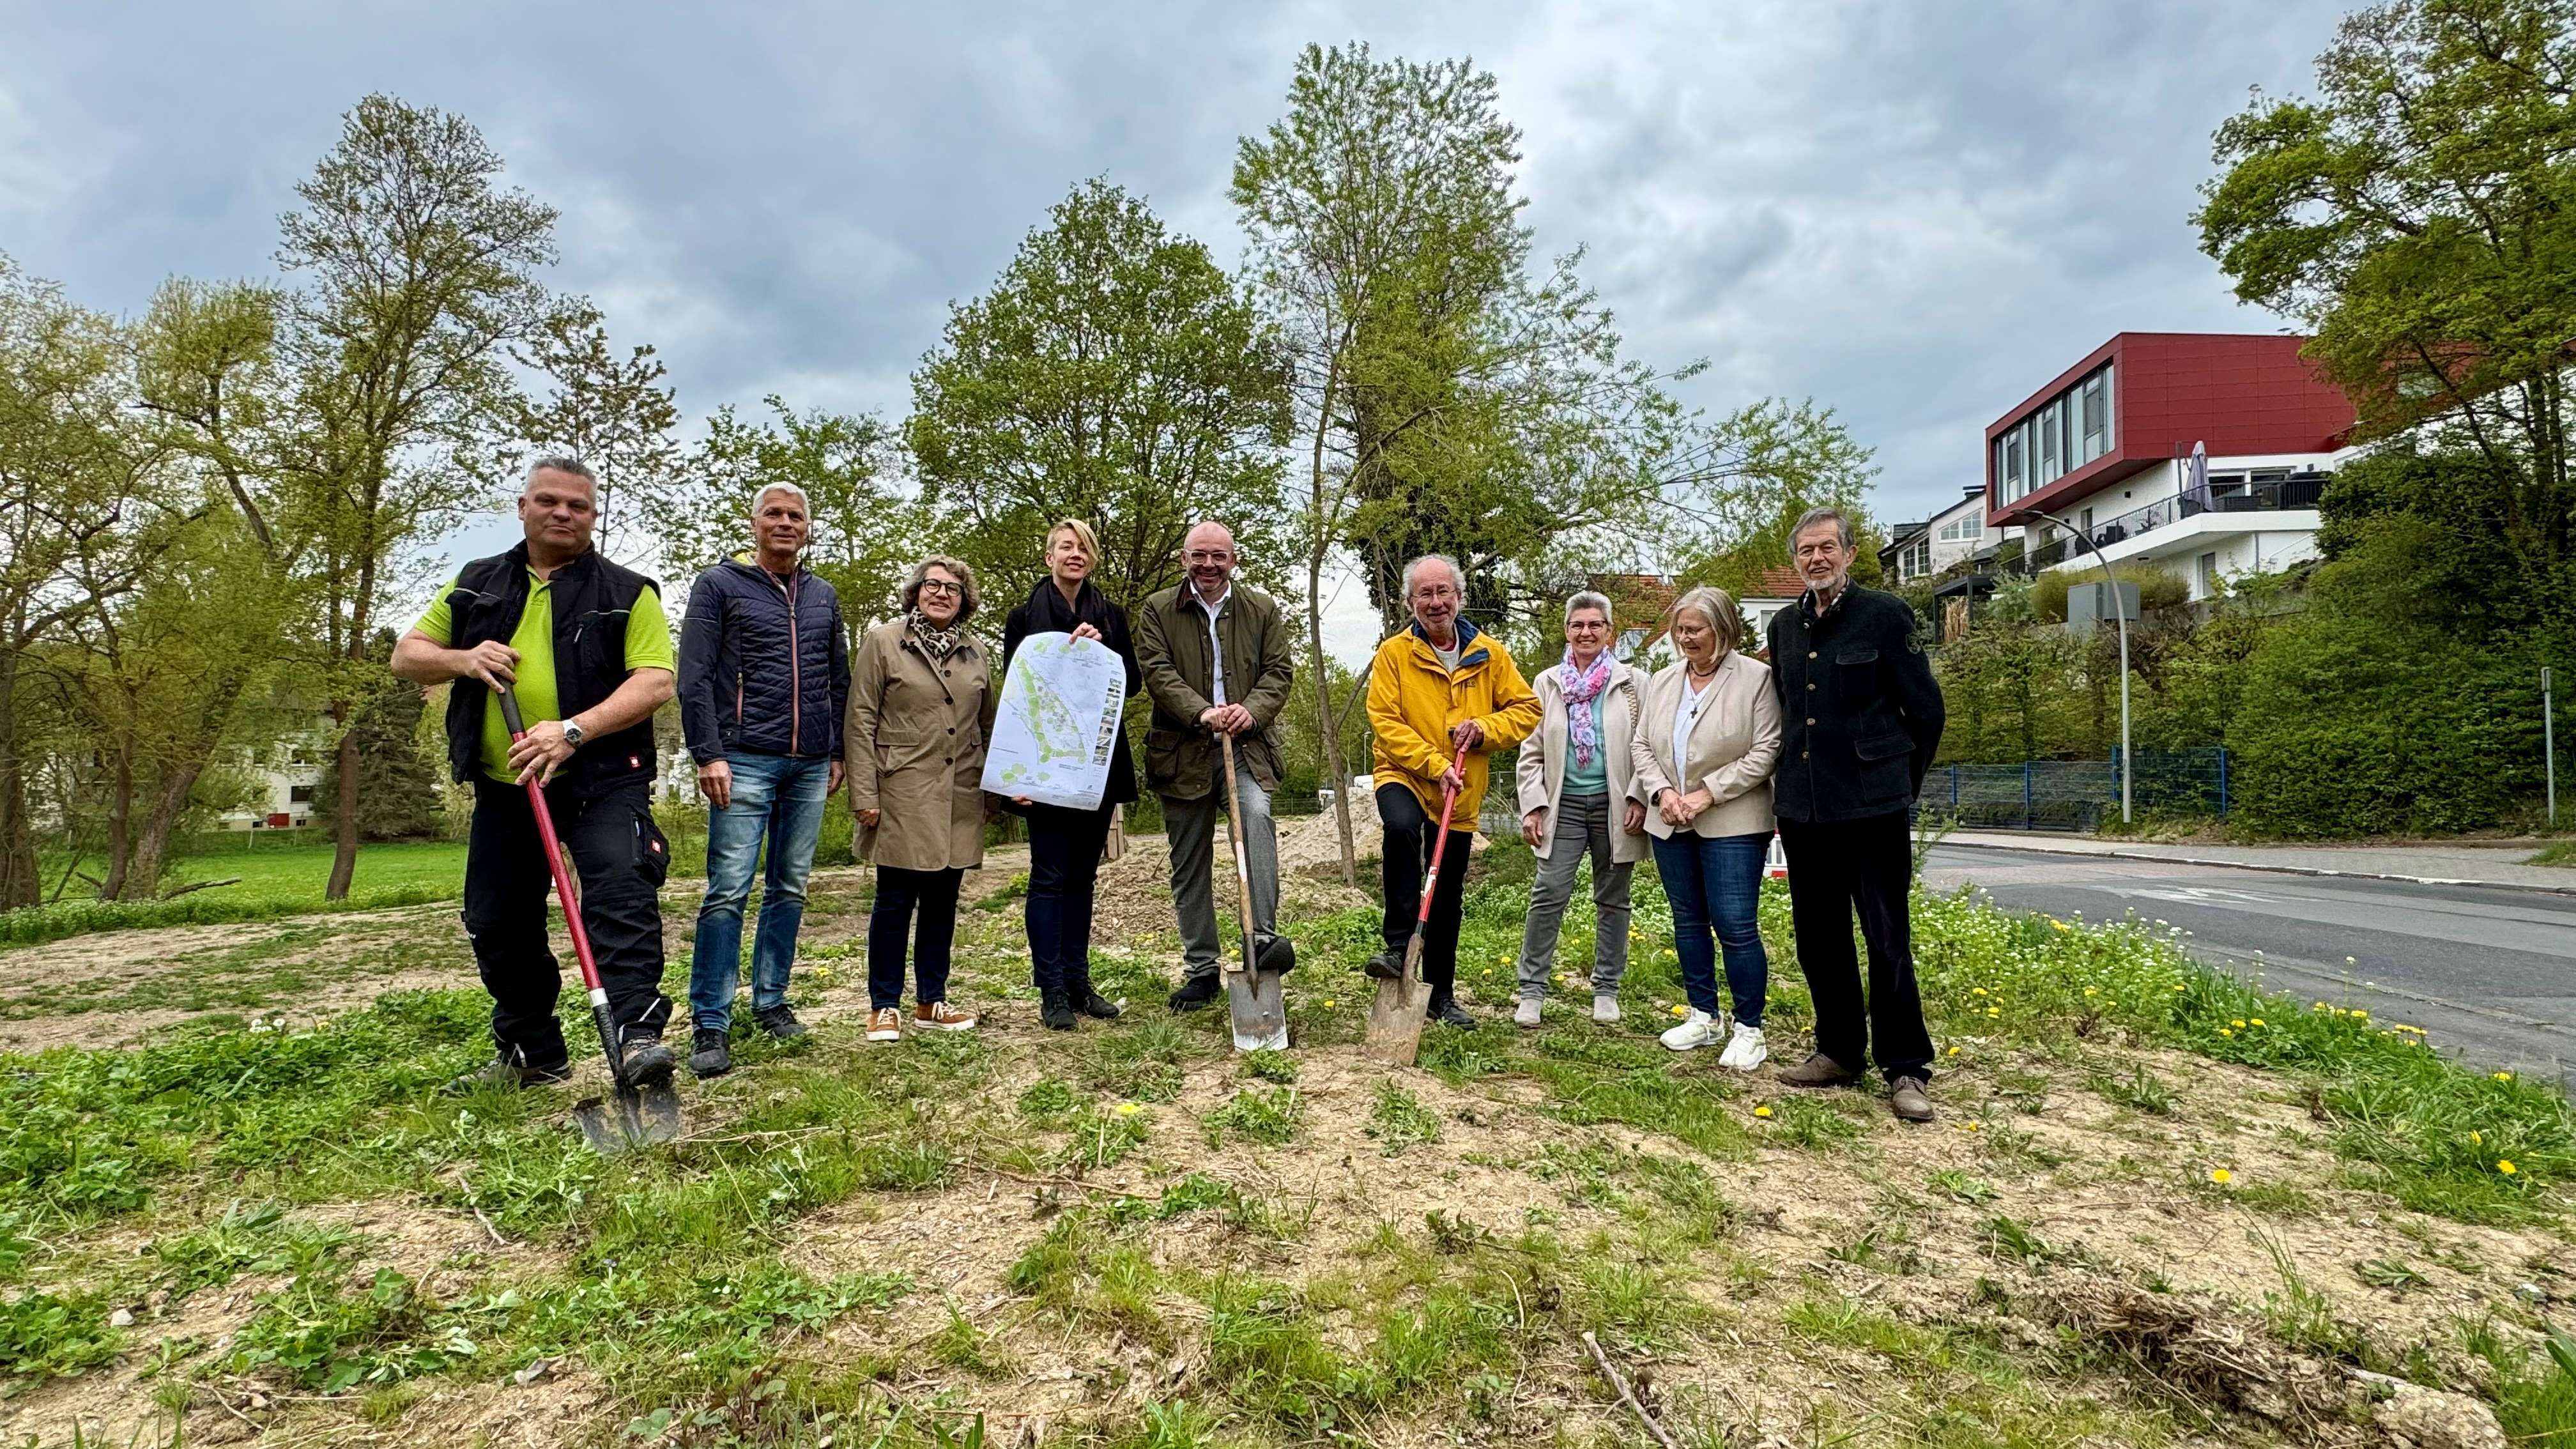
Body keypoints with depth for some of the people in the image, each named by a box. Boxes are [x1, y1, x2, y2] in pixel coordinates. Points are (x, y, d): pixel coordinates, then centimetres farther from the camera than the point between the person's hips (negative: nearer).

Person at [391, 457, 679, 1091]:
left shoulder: (627, 593, 1)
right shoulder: (476, 585, 15)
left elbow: (655, 682, -11)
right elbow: (407, 654, 18)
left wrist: (574, 730, -22)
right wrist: (461, 659, -5)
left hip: (601, 781, -5)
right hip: (501, 788, 5)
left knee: (621, 890, -24)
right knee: (498, 926, 12)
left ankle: (637, 1033, -24)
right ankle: (532, 1055, 27)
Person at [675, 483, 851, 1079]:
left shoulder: (824, 596, 16)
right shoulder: (718, 586, 3)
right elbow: (694, 678, -4)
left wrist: (836, 753, 13)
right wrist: (708, 754, -12)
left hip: (809, 766, 5)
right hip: (745, 761, -5)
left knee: (790, 889, 9)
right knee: (728, 890, -8)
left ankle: (770, 1001, 21)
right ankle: (710, 1024, -2)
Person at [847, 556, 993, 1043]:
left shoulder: (975, 651, 12)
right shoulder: (882, 642, 0)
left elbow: (988, 723, 17)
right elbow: (860, 723, -3)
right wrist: (864, 795, -9)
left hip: (960, 797, 4)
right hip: (904, 796, -4)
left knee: (942, 901, 10)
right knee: (896, 901, 1)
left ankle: (931, 1002, 21)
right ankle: (884, 1006, 14)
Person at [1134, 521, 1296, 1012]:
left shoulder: (1262, 609, 9)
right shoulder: (1157, 610, 4)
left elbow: (1280, 670, 3)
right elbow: (1157, 672, -7)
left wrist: (1251, 711, -17)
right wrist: (1201, 713, -22)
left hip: (1245, 748, 0)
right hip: (1182, 752, 1)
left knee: (1256, 815, -31)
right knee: (1189, 866, 6)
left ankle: (1263, 937, -25)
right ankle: (1200, 970, 18)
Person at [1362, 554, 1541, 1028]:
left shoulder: (1490, 654, 2)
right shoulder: (1394, 653, -7)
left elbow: (1527, 709, 5)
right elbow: (1385, 722, -12)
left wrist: (1485, 729, -14)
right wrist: (1434, 764, -22)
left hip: (1461, 794, 3)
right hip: (1404, 776, -3)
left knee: (1448, 898, 12)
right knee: (1401, 828, -37)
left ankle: (1440, 993, 29)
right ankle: (1399, 945, -23)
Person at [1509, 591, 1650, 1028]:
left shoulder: (1629, 682, 4)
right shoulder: (1548, 683, 8)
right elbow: (1531, 752, 7)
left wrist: (1640, 800, -7)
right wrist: (1532, 807, -1)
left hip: (1614, 804, 0)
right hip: (1564, 804, 0)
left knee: (1612, 900, 9)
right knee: (1549, 894, -6)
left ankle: (1606, 990, 21)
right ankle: (1532, 990, 2)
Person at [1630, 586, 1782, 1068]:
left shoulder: (1756, 678, -7)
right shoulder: (1663, 680, 9)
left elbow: (1766, 751, -13)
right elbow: (1643, 745, 9)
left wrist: (1707, 794, -16)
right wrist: (1663, 792, -8)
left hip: (1733, 824, -6)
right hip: (1670, 825, 6)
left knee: (1736, 926, -6)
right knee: (1688, 921, 13)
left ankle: (1748, 1029, 9)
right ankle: (1704, 1016, 27)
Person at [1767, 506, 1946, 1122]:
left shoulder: (1885, 615, -5)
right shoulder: (1784, 626, 11)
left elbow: (1927, 710, -1)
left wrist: (1898, 782, 6)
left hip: (1872, 808, -5)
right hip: (1802, 808, 6)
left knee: (1888, 940, -1)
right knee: (1818, 937, 12)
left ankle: (1906, 1070, 10)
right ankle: (1840, 1052, 26)